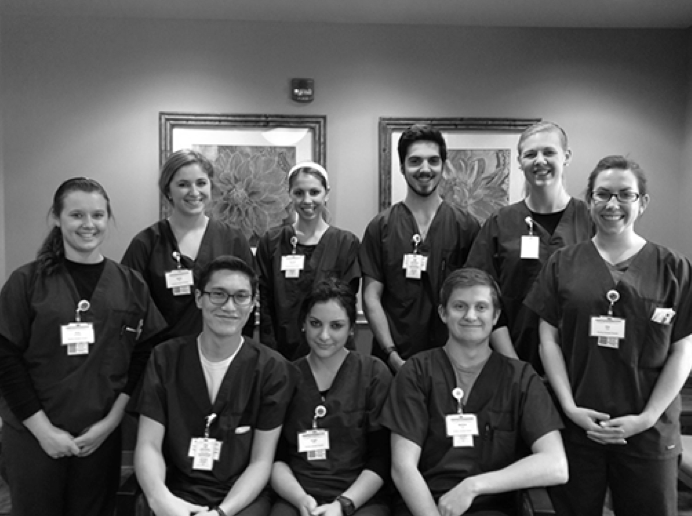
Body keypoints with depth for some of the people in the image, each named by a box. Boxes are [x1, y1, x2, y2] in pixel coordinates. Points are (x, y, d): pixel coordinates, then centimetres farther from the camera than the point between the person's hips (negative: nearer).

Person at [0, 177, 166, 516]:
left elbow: (145, 355, -1)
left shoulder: (131, 284, 0)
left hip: (101, 435, 2)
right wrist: (43, 429, -10)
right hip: (32, 436, -1)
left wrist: (111, 421, -7)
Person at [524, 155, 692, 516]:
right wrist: (569, 407, -7)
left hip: (648, 431, 0)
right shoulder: (563, 263, 2)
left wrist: (647, 417, -8)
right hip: (576, 424, 0)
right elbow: (549, 339, 1)